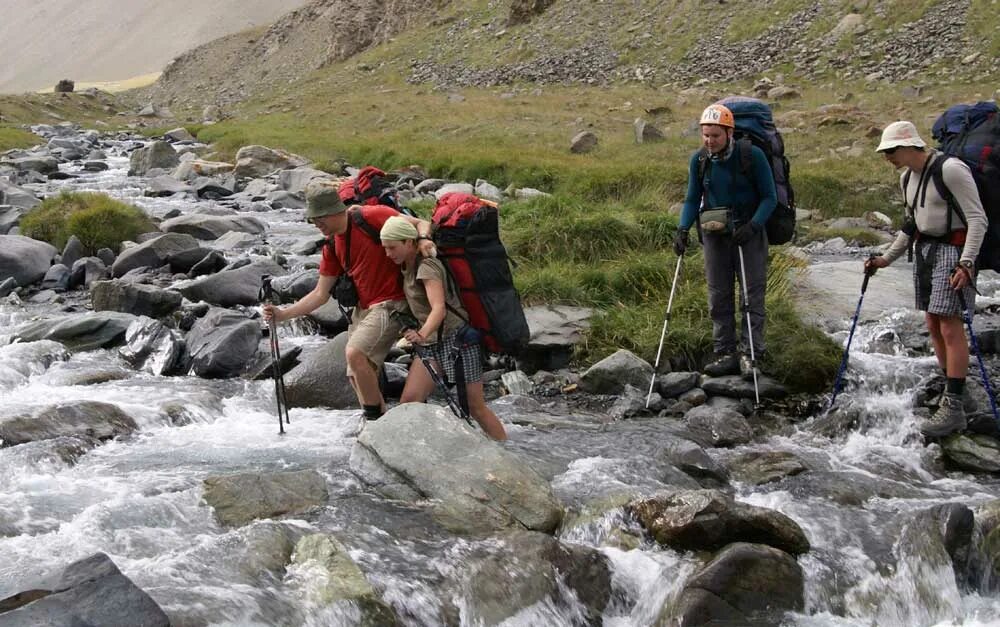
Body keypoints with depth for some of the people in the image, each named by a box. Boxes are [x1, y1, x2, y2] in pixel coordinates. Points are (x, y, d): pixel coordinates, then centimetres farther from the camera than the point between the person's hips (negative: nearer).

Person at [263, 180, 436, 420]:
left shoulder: (371, 216, -11)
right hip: (362, 309, 8)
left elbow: (420, 223, -8)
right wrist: (283, 314, 4)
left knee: (354, 353, -27)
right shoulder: (332, 246, 11)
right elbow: (320, 294, 13)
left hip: (390, 303, -8)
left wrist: (423, 239, -31)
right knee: (356, 377, 5)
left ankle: (376, 420, -13)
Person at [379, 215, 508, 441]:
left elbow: (439, 308, -31)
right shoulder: (407, 267, 8)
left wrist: (422, 334, -49)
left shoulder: (427, 267, -17)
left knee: (476, 408, -3)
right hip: (432, 344, 8)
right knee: (408, 401, -10)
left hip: (457, 339, -8)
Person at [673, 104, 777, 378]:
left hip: (748, 231, -4)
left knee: (752, 293, -4)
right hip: (714, 233, 4)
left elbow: (770, 197, -8)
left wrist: (752, 226, -22)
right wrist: (683, 228, -9)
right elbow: (692, 199, 7)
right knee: (719, 296, 5)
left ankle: (749, 353, -2)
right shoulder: (699, 160, -2)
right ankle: (725, 353, 11)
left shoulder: (752, 155, -13)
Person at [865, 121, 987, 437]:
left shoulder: (950, 170, -16)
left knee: (950, 326, -11)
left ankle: (953, 408, -9)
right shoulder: (907, 178, 11)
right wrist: (887, 259, 18)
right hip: (924, 249, 9)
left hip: (952, 250, -9)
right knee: (933, 324, 9)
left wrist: (966, 263, -25)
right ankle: (957, 394, 21)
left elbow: (977, 219, -16)